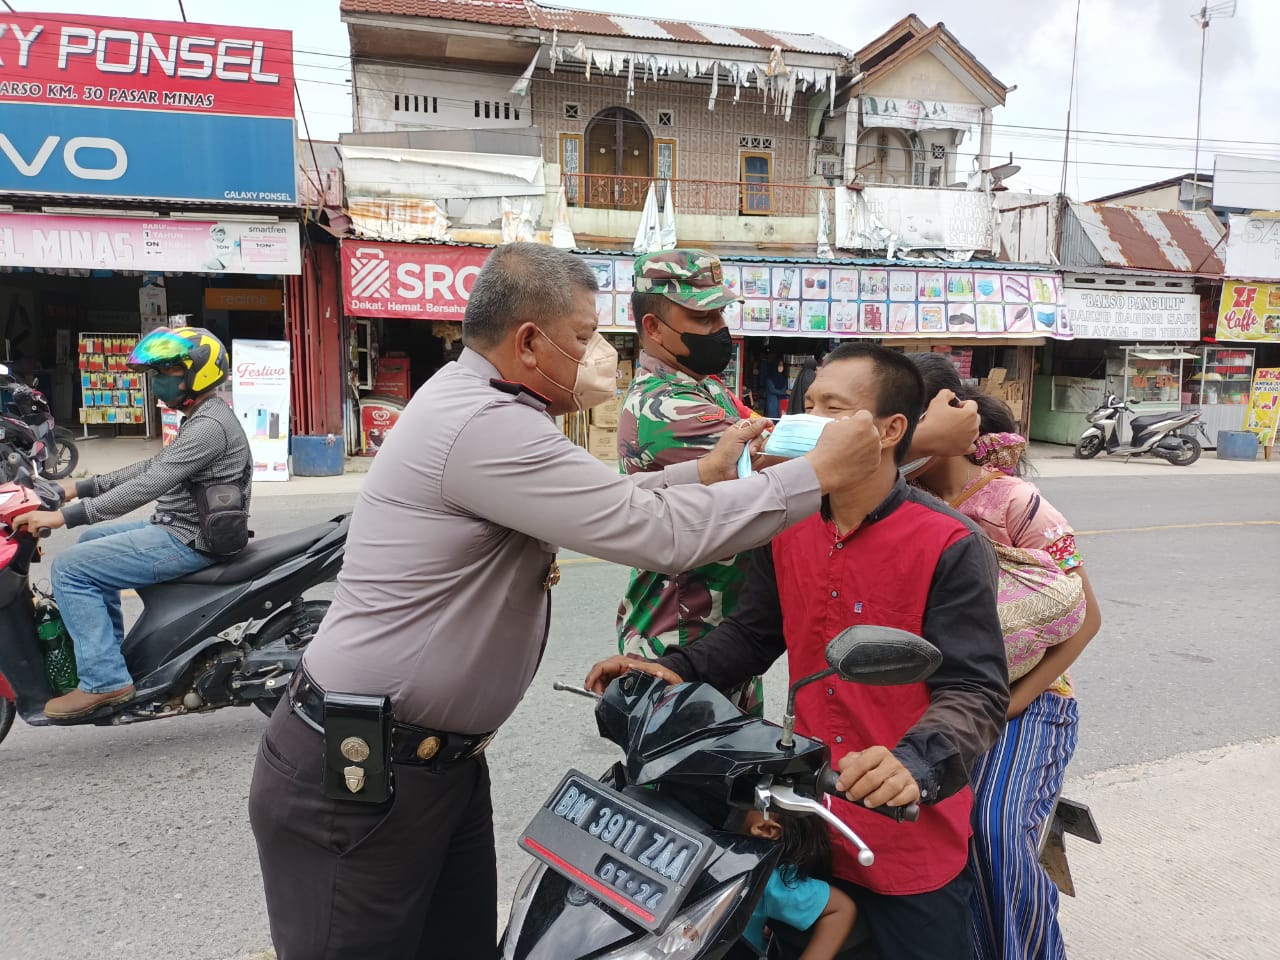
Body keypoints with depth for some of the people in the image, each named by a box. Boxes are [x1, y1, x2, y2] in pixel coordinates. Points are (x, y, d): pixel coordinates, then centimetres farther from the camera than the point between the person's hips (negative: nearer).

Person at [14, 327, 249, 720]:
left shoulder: (209, 425, -21)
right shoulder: (201, 418, 14)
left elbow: (148, 486, -27)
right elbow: (152, 467, 19)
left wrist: (66, 515, -25)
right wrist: (80, 486, 14)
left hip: (188, 542, -11)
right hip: (182, 529, 11)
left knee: (70, 569, -12)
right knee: (91, 542, 26)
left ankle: (105, 680, -9)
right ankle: (111, 650, 30)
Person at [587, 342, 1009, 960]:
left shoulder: (951, 546, -17)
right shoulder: (789, 531, 2)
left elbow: (975, 691, -21)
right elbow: (754, 631, 9)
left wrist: (914, 763, -38)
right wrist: (678, 671, -6)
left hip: (912, 839, -4)